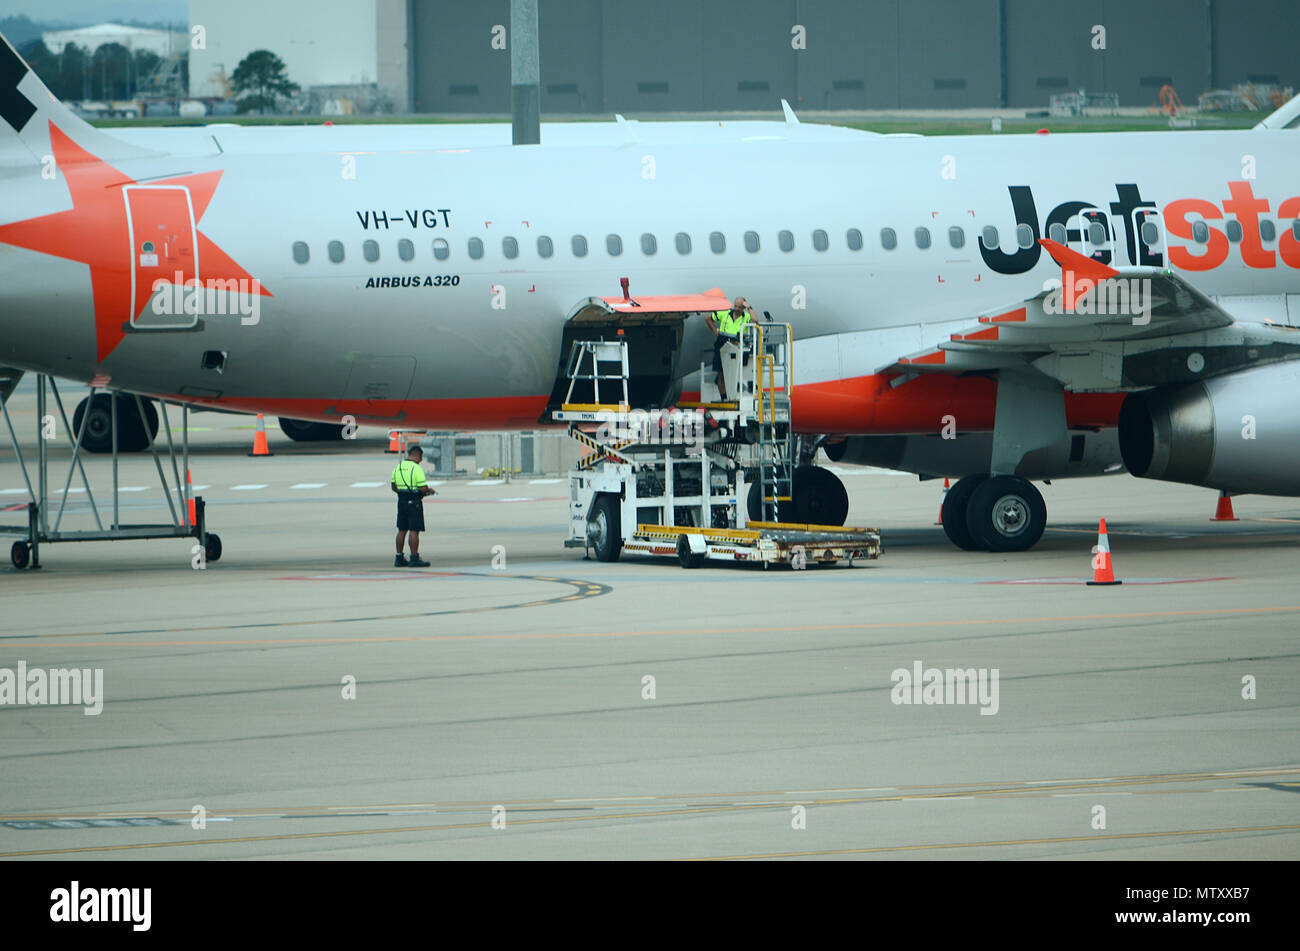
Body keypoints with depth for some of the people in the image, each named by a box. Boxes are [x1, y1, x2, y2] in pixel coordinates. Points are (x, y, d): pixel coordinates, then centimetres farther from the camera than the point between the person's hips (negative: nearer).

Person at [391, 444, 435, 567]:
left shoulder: (398, 467, 8)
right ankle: (414, 558, -3)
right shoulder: (416, 468, -15)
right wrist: (430, 491, 2)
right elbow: (423, 488, -18)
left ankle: (399, 558, 16)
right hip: (414, 503, -7)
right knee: (414, 531, -4)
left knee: (402, 530, 13)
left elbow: (394, 486, 13)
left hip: (401, 501, 7)